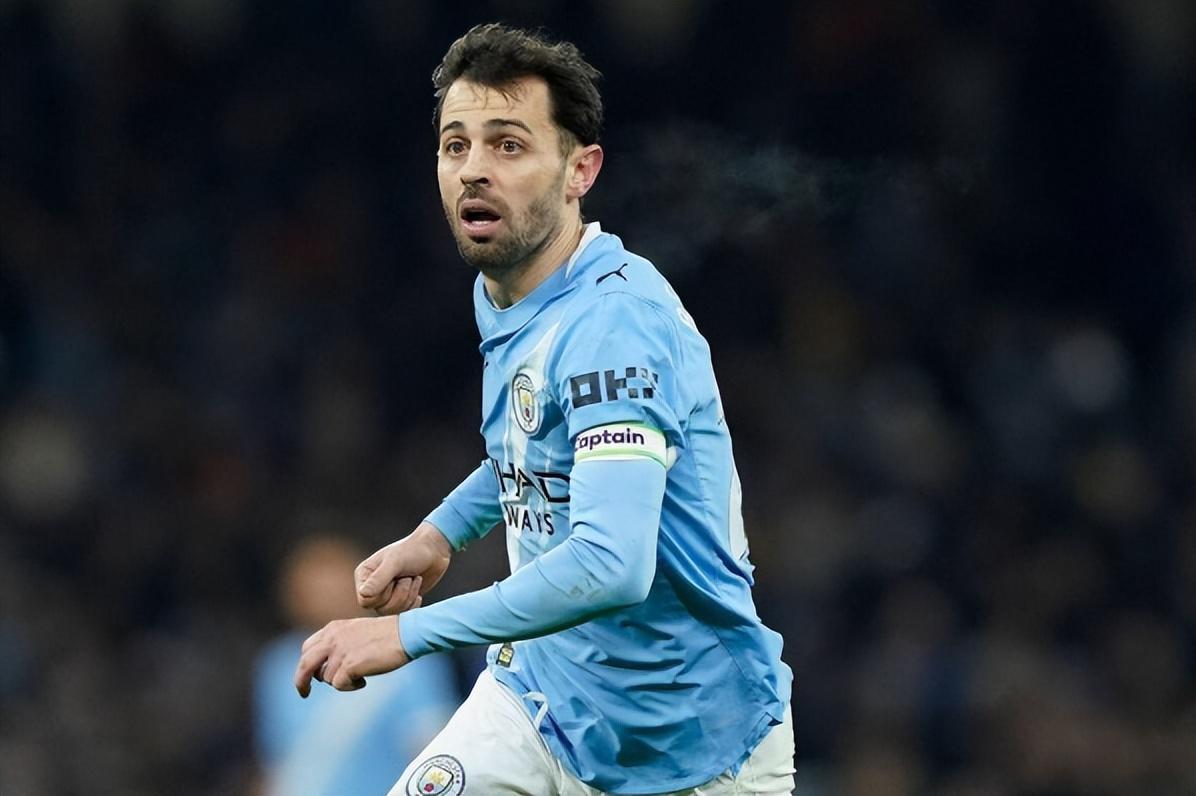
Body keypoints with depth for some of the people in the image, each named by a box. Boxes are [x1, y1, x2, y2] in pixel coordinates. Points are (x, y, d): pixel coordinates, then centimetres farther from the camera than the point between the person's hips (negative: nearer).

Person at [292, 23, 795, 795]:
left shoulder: (613, 319, -24)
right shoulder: (502, 295, 4)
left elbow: (610, 566, -34)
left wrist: (409, 634, -31)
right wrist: (444, 530, 12)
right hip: (542, 693, 7)